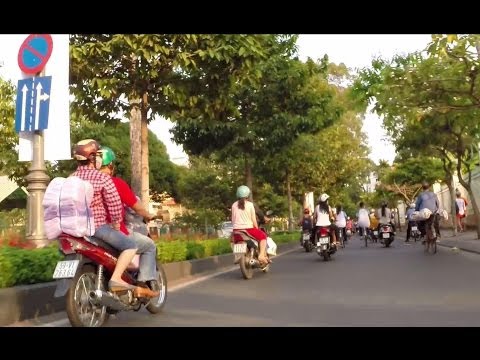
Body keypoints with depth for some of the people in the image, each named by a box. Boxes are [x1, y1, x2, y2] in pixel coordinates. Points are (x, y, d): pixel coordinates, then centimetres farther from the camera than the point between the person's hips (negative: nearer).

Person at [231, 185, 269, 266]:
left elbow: (233, 219, 9)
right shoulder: (250, 204, -4)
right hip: (248, 228, -3)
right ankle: (261, 255, -1)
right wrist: (257, 228, 9)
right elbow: (253, 219, -3)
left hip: (237, 229, 3)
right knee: (263, 236, 16)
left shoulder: (234, 205, 6)